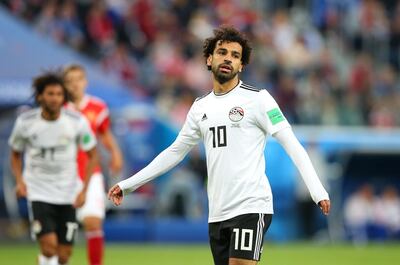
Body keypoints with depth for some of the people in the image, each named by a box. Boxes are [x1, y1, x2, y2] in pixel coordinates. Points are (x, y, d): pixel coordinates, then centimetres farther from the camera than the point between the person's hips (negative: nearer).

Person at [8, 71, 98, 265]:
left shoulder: (77, 122, -7)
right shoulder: (25, 122, -7)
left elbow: (92, 155, 4)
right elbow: (15, 154, 9)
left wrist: (84, 190, -4)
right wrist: (20, 181, -7)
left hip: (68, 196, 2)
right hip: (38, 193, -2)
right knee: (49, 246, -21)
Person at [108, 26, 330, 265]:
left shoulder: (257, 99, -2)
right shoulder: (200, 108, 15)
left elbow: (292, 145, -6)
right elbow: (174, 153, 24)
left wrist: (318, 191, -17)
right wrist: (127, 185, 22)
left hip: (251, 207, -6)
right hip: (218, 213, 6)